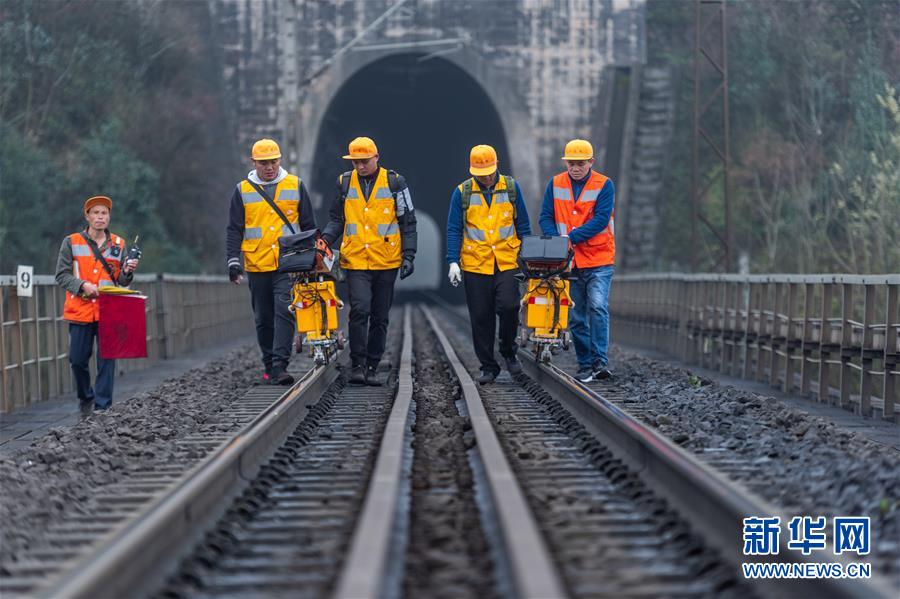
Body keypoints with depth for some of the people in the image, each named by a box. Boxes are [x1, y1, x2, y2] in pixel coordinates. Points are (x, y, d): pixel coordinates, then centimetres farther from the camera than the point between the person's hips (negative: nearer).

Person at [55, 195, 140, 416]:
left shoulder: (118, 244, 10)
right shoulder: (71, 242, 4)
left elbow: (123, 282, 12)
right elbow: (62, 275, 0)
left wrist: (127, 272, -11)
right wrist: (82, 285, -16)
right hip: (81, 311, -1)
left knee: (107, 361, -3)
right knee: (78, 360, 2)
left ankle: (103, 408, 2)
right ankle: (86, 398, 27)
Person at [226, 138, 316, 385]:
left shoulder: (295, 186, 7)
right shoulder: (242, 191, 8)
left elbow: (309, 225, 12)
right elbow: (234, 229, 9)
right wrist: (233, 261, -1)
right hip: (257, 266, 2)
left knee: (284, 313, -15)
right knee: (264, 319, 8)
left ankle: (280, 366, -19)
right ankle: (269, 366, 18)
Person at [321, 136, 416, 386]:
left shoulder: (394, 183, 1)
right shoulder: (344, 183, 6)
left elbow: (408, 222, 5)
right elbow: (336, 219, 14)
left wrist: (408, 255, -3)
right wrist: (324, 239, -5)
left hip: (386, 262, 0)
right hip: (355, 261, 0)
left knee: (380, 317, 6)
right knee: (360, 309, -17)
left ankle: (372, 367, 15)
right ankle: (357, 364, -10)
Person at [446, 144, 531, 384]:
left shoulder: (511, 188, 5)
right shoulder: (462, 192, 2)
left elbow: (523, 226, 10)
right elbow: (454, 229, 3)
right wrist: (453, 261, -5)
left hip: (507, 263, 0)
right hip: (474, 265, 0)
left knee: (508, 306, -16)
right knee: (481, 318, 2)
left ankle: (508, 351, 9)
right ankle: (488, 366, 12)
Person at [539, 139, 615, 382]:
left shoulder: (604, 185, -4)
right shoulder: (555, 185, 6)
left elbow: (601, 220, -13)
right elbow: (546, 217, 4)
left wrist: (570, 237, -20)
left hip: (599, 261, -3)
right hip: (569, 262, 3)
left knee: (597, 307, -18)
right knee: (576, 317, 6)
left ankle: (600, 360, -16)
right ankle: (585, 364, 13)